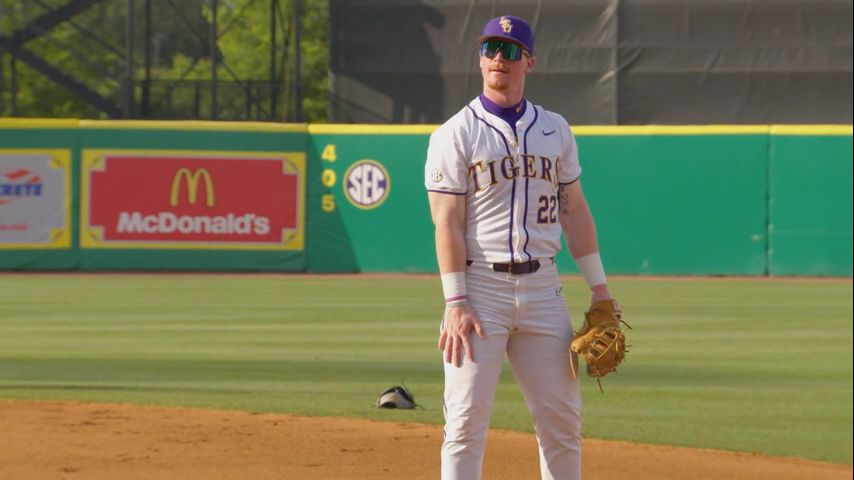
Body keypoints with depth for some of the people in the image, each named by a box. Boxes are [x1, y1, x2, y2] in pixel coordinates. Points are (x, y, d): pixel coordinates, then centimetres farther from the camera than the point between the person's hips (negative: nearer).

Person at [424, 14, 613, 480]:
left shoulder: (554, 129, 12)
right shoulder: (455, 134, -3)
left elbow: (574, 209, 15)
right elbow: (447, 223, -8)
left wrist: (598, 286, 9)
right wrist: (456, 303, -16)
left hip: (542, 285, 4)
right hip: (481, 284, -4)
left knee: (561, 415, 6)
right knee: (468, 417, -7)